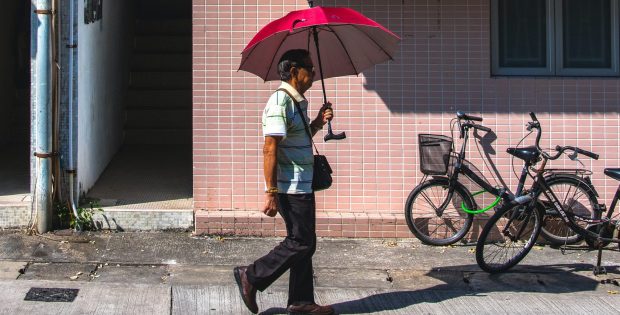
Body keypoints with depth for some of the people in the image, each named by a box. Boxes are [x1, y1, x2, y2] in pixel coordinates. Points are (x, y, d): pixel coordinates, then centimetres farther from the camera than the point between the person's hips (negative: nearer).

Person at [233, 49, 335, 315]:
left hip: (302, 185, 10)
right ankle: (251, 277, 5)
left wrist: (318, 123, 7)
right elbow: (270, 149, -21)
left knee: (305, 243, 11)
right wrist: (271, 192, -24)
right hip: (290, 188, -10)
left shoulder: (297, 101, 15)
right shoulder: (281, 101, -16)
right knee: (300, 242, -5)